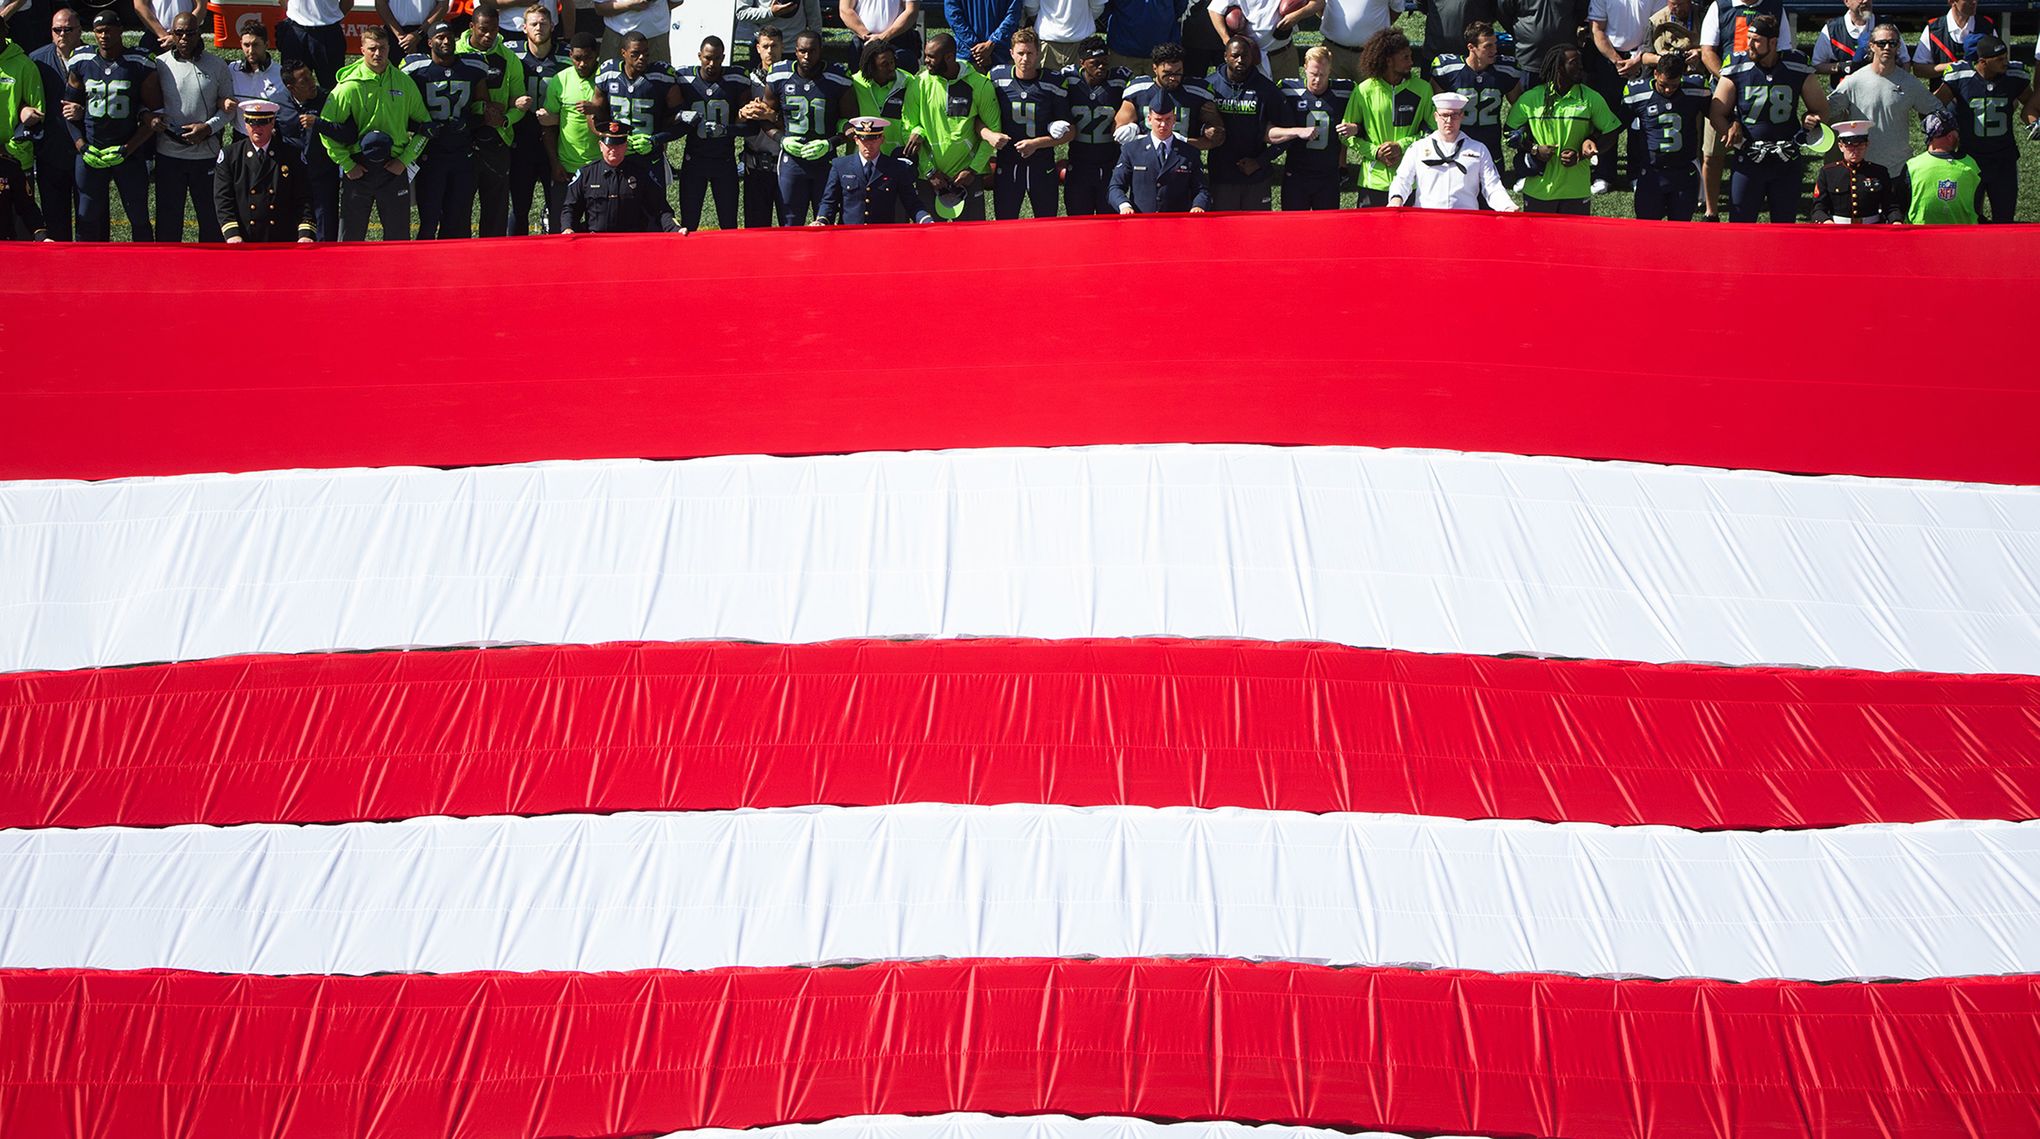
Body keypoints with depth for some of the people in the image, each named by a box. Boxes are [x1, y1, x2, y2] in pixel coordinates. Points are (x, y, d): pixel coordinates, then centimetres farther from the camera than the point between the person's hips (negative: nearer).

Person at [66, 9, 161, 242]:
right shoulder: (81, 64, 5)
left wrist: (126, 150, -11)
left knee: (139, 218, 1)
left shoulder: (140, 67, -4)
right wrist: (82, 147, -2)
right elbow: (69, 110, 12)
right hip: (89, 154, 2)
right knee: (88, 218, 6)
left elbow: (154, 115, -3)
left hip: (129, 153, -2)